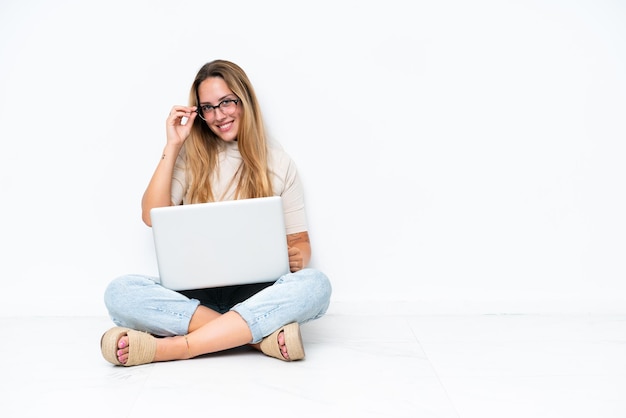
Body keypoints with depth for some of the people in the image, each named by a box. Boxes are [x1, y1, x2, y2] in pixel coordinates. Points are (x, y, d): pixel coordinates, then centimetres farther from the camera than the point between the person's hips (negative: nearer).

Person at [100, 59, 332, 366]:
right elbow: (153, 217, -3)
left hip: (257, 294, -1)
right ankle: (262, 335, -29)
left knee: (315, 284, -33)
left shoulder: (278, 163, 8)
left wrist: (297, 257, -15)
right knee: (119, 293, -28)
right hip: (196, 293, 1)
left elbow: (299, 240, 9)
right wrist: (172, 146, -2)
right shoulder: (192, 156, 11)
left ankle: (171, 347, -32)